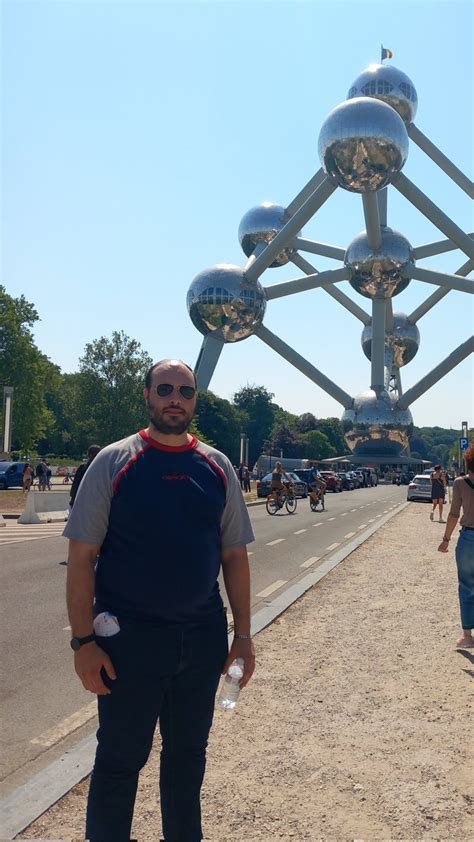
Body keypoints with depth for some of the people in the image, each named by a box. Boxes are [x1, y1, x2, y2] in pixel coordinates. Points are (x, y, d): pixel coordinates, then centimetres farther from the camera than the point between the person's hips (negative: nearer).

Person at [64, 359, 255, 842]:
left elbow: (234, 555, 7)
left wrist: (242, 634, 5)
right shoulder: (114, 463, -7)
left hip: (203, 636, 4)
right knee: (120, 758, 11)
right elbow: (82, 556, -8)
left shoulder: (217, 468, 3)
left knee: (188, 752, 19)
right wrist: (83, 641, -12)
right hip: (129, 638, -3)